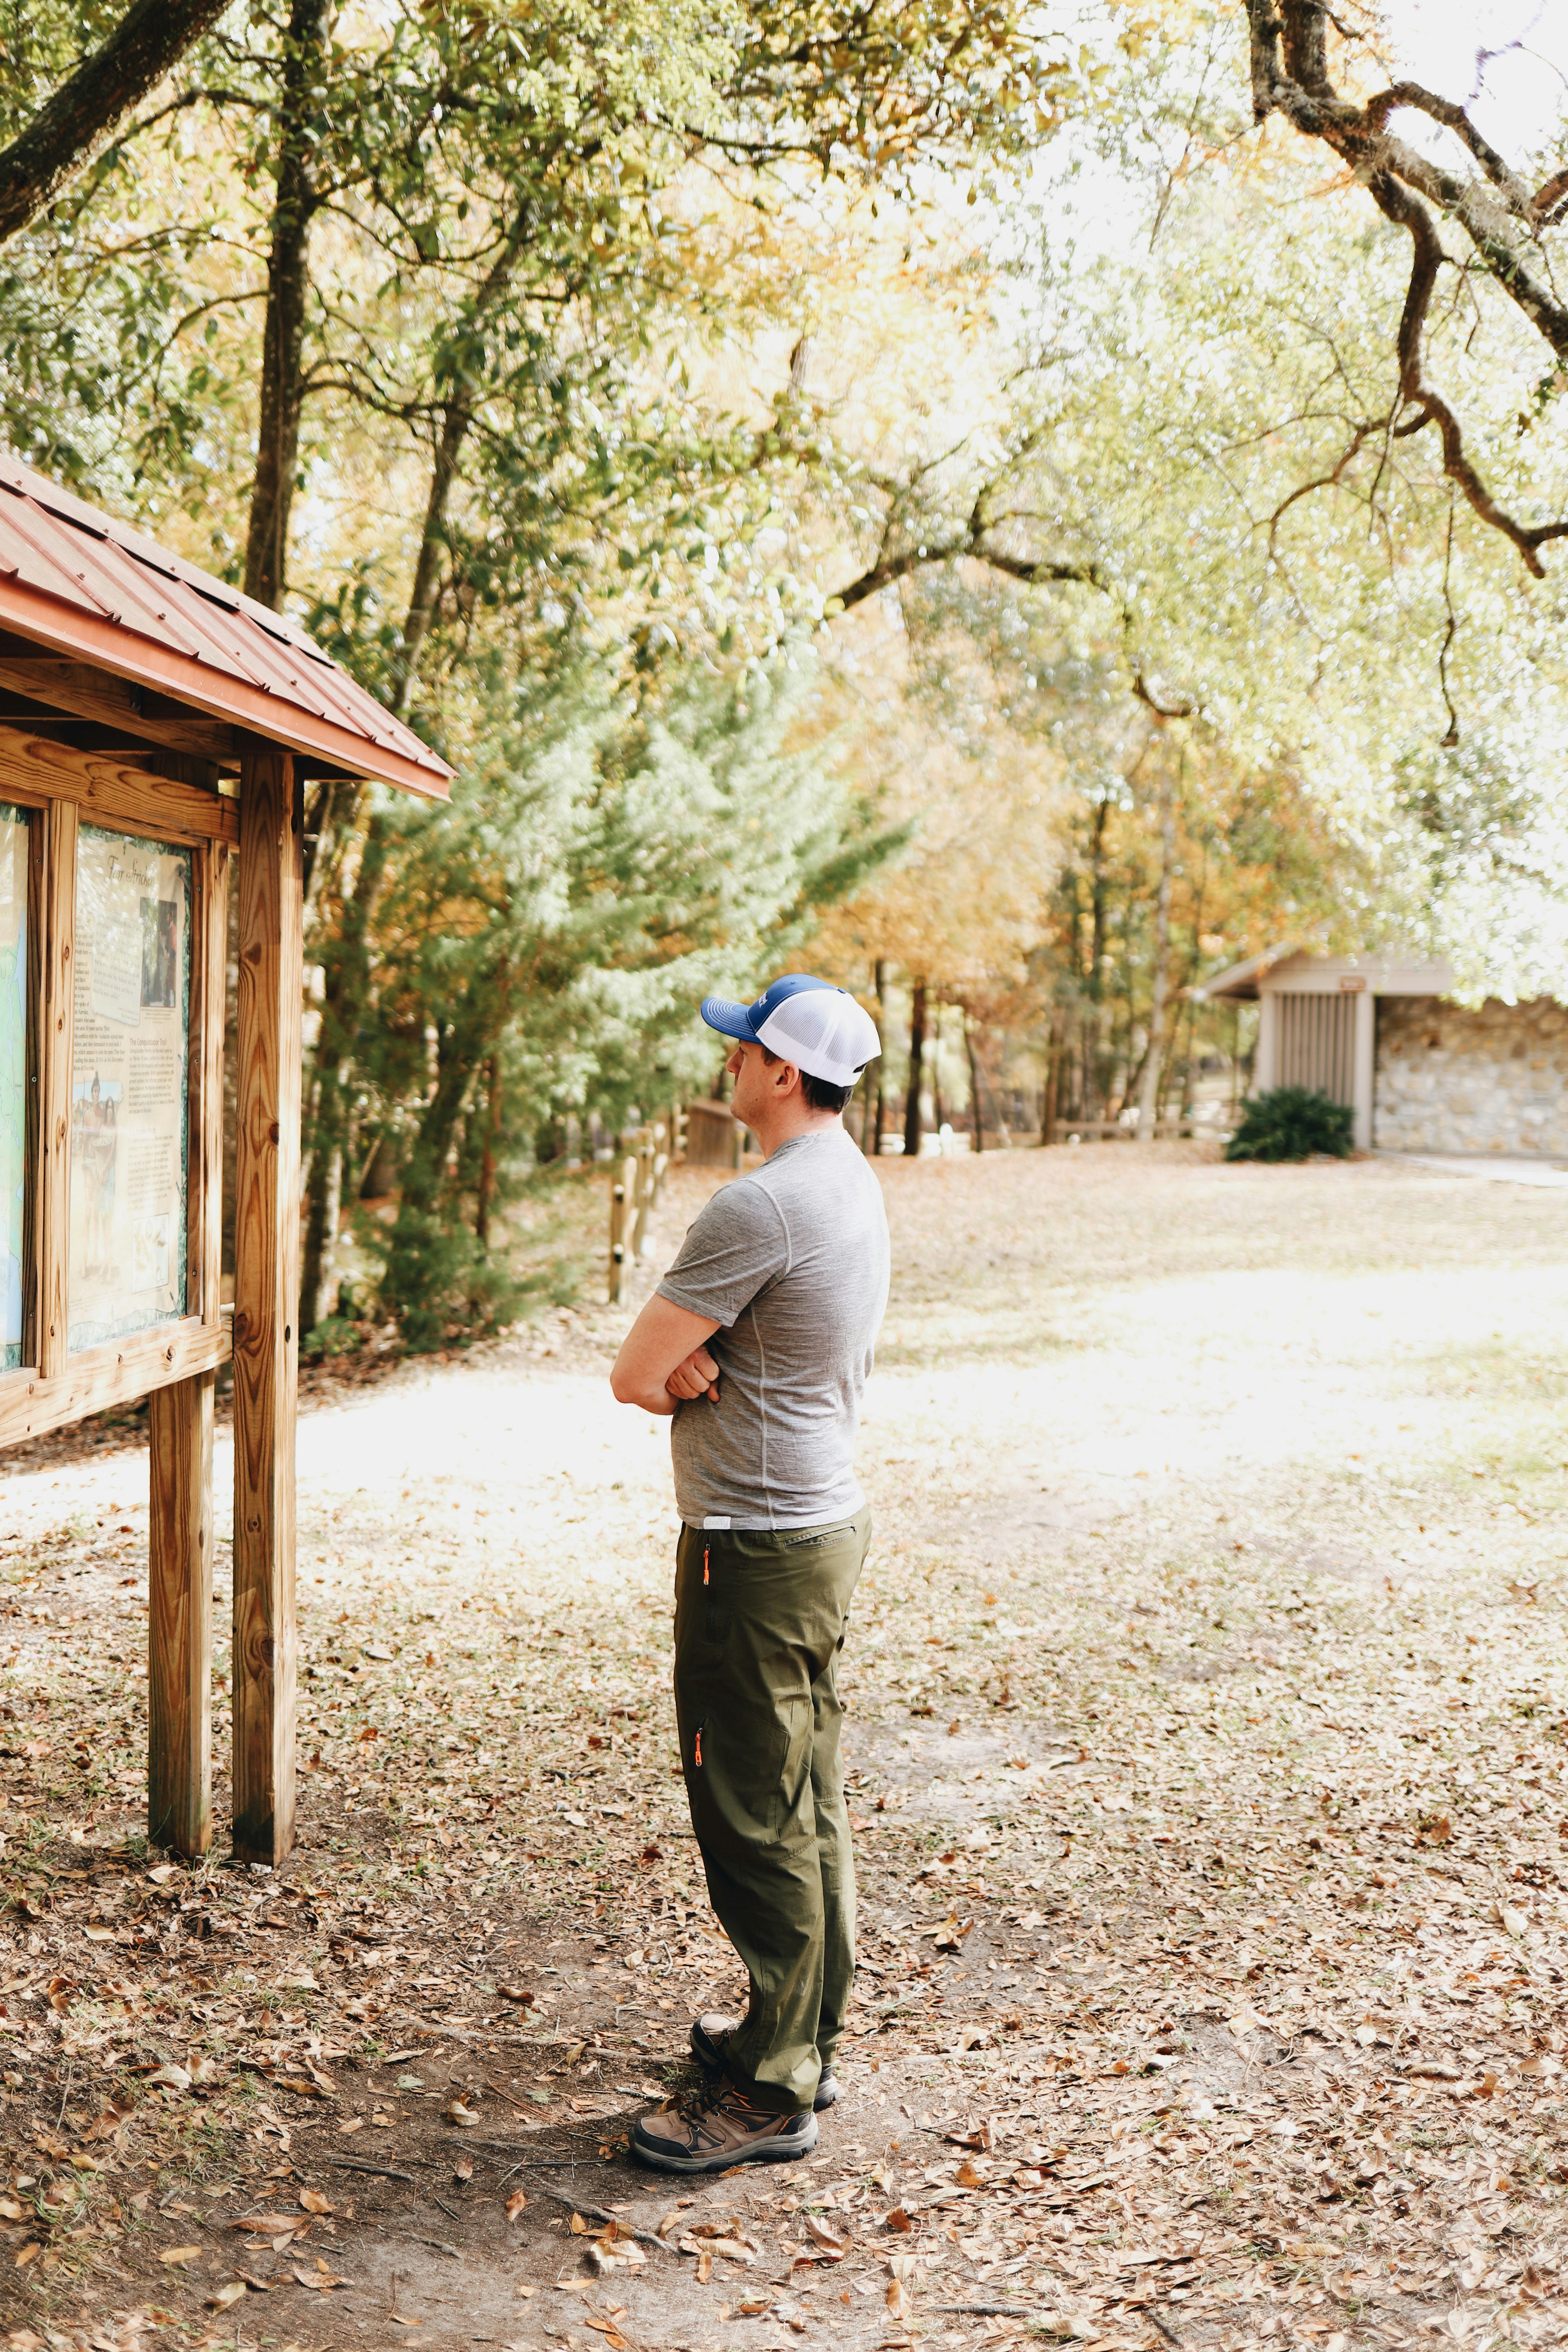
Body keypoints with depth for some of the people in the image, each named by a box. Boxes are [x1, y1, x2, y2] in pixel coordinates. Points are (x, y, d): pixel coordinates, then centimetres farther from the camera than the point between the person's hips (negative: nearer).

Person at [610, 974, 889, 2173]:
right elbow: (667, 1368, 14)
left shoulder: (759, 1207, -22)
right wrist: (702, 1367, -7)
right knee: (811, 1804, 17)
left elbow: (633, 1376, -16)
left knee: (756, 1818, -1)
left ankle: (772, 2095, 8)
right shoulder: (853, 1184, 10)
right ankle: (809, 2036, 30)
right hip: (829, 1521, 10)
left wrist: (680, 1372, 4)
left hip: (757, 1545, -10)